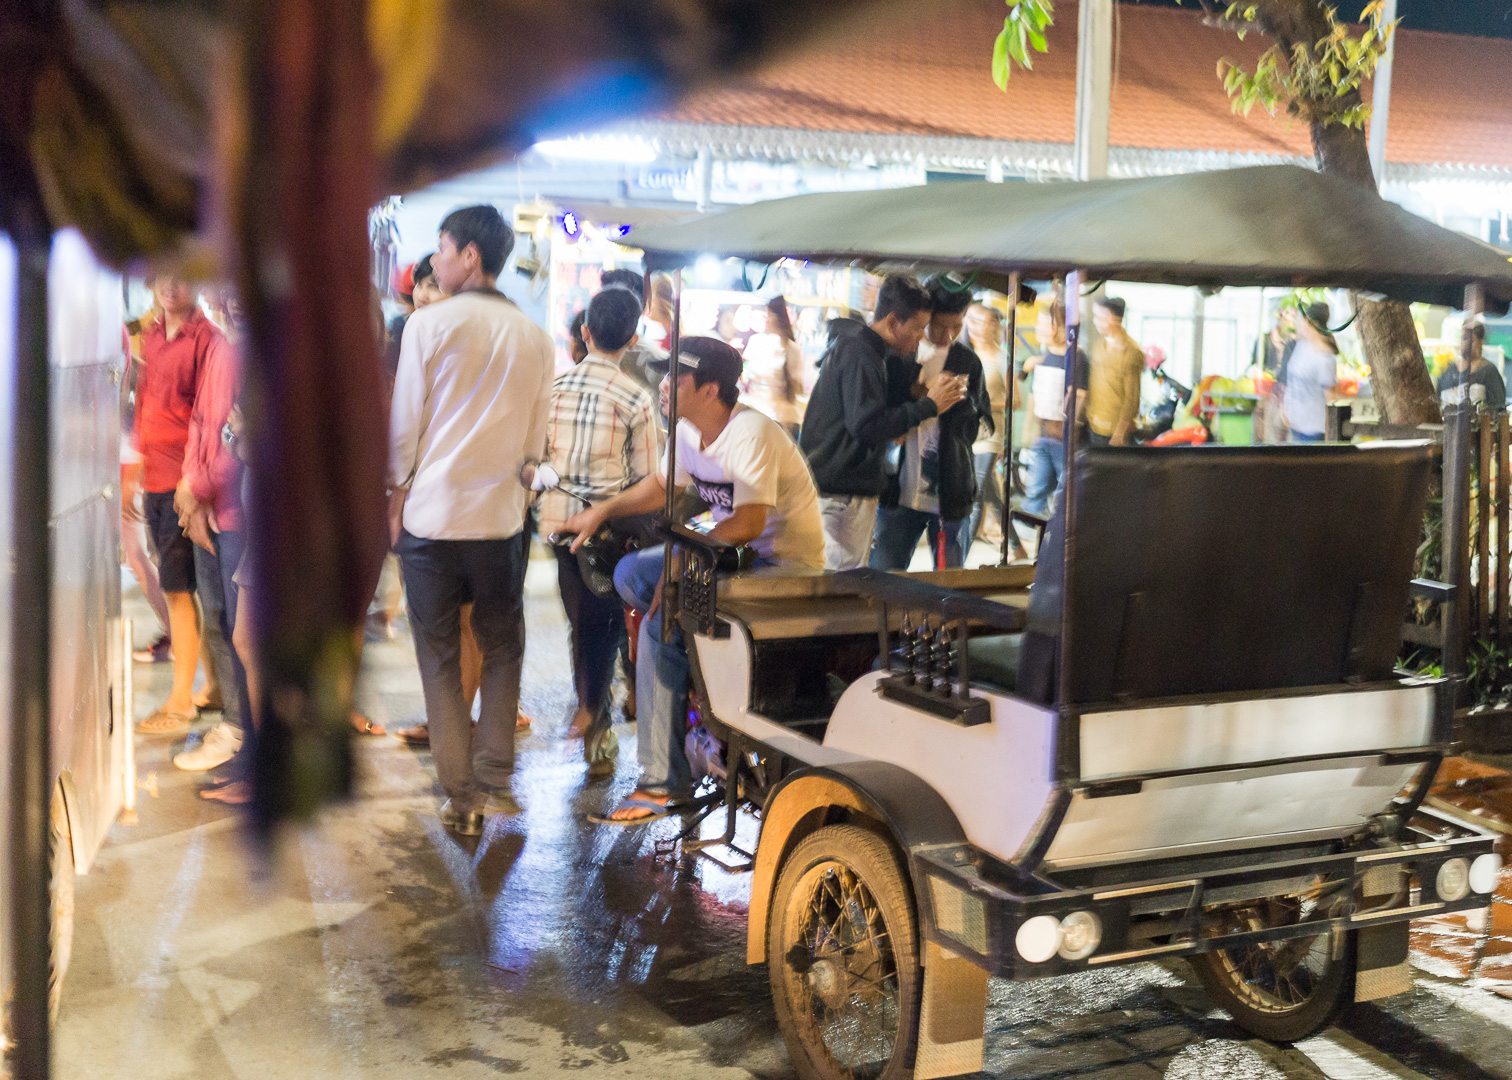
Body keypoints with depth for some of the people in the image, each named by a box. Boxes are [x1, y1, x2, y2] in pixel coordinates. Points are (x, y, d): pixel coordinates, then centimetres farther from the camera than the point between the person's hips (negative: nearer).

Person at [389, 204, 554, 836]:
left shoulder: (430, 324, -9)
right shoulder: (535, 339, 1)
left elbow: (404, 426, -4)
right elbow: (535, 444, 6)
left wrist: (398, 491, 11)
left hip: (432, 514, -2)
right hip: (501, 516, 2)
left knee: (440, 656, 7)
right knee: (502, 647, 17)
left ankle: (462, 797, 9)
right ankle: (495, 771, 16)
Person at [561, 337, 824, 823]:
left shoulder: (751, 433, -23)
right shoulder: (689, 430, 5)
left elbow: (749, 522, -31)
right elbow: (662, 486, 23)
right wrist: (602, 511, 12)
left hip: (785, 565, -9)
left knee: (660, 628, -21)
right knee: (630, 573, 1)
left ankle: (664, 781, -12)